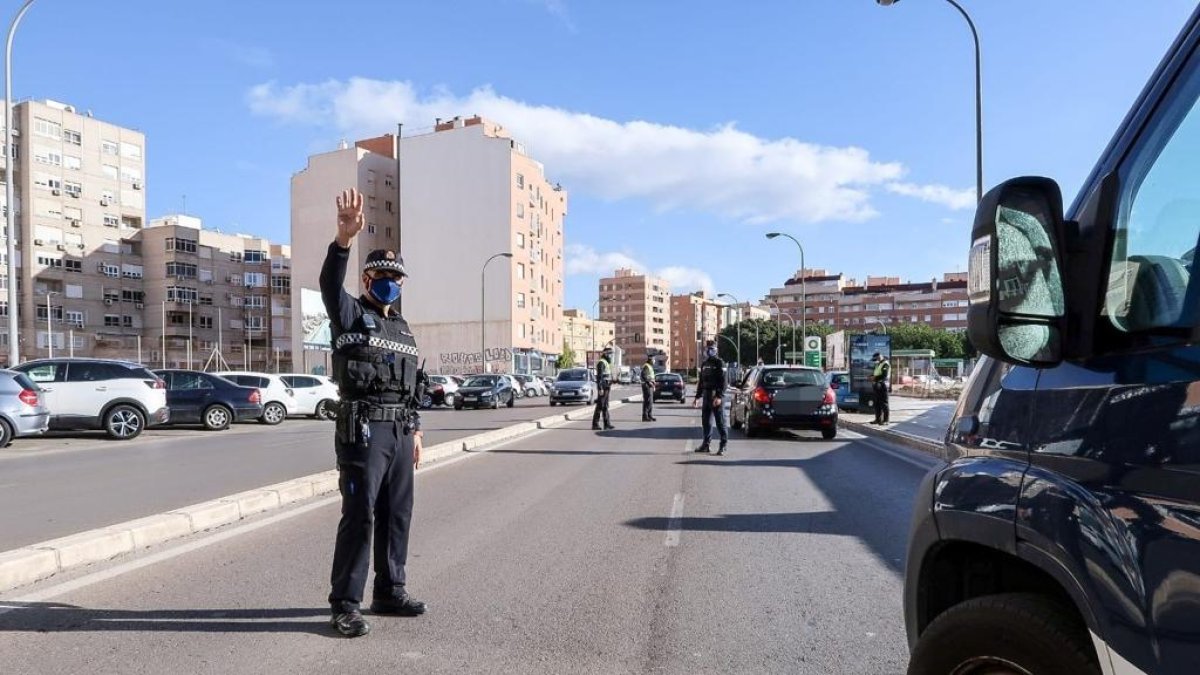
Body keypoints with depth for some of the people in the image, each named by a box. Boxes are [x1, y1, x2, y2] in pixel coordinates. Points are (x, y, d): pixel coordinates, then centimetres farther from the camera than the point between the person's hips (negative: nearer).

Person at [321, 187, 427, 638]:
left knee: (396, 515, 11)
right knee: (359, 516, -7)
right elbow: (329, 284, -23)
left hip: (399, 432, 7)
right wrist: (343, 239, -39)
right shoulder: (350, 315, -1)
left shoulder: (402, 329, 20)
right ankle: (345, 605, 3)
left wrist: (415, 429, 17)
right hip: (363, 431, -7)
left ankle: (389, 592, 23)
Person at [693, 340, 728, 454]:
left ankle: (723, 445, 0)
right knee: (706, 421, 10)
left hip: (717, 397, -7)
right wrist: (697, 397, 19)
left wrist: (719, 397, -23)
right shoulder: (704, 364, 18)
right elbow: (701, 382, 23)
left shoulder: (719, 363, -5)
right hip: (706, 396, 7)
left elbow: (723, 381, -14)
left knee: (720, 421, -4)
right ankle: (706, 444, 18)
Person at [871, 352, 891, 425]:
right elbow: (874, 373, 25)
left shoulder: (885, 364, -10)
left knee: (883, 403, -7)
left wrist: (875, 378, -16)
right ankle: (878, 419, 16)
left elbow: (884, 376, -20)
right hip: (877, 386, 9)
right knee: (877, 403, 10)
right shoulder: (878, 364, 19)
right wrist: (872, 376, 4)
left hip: (882, 385, -9)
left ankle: (885, 420, -4)